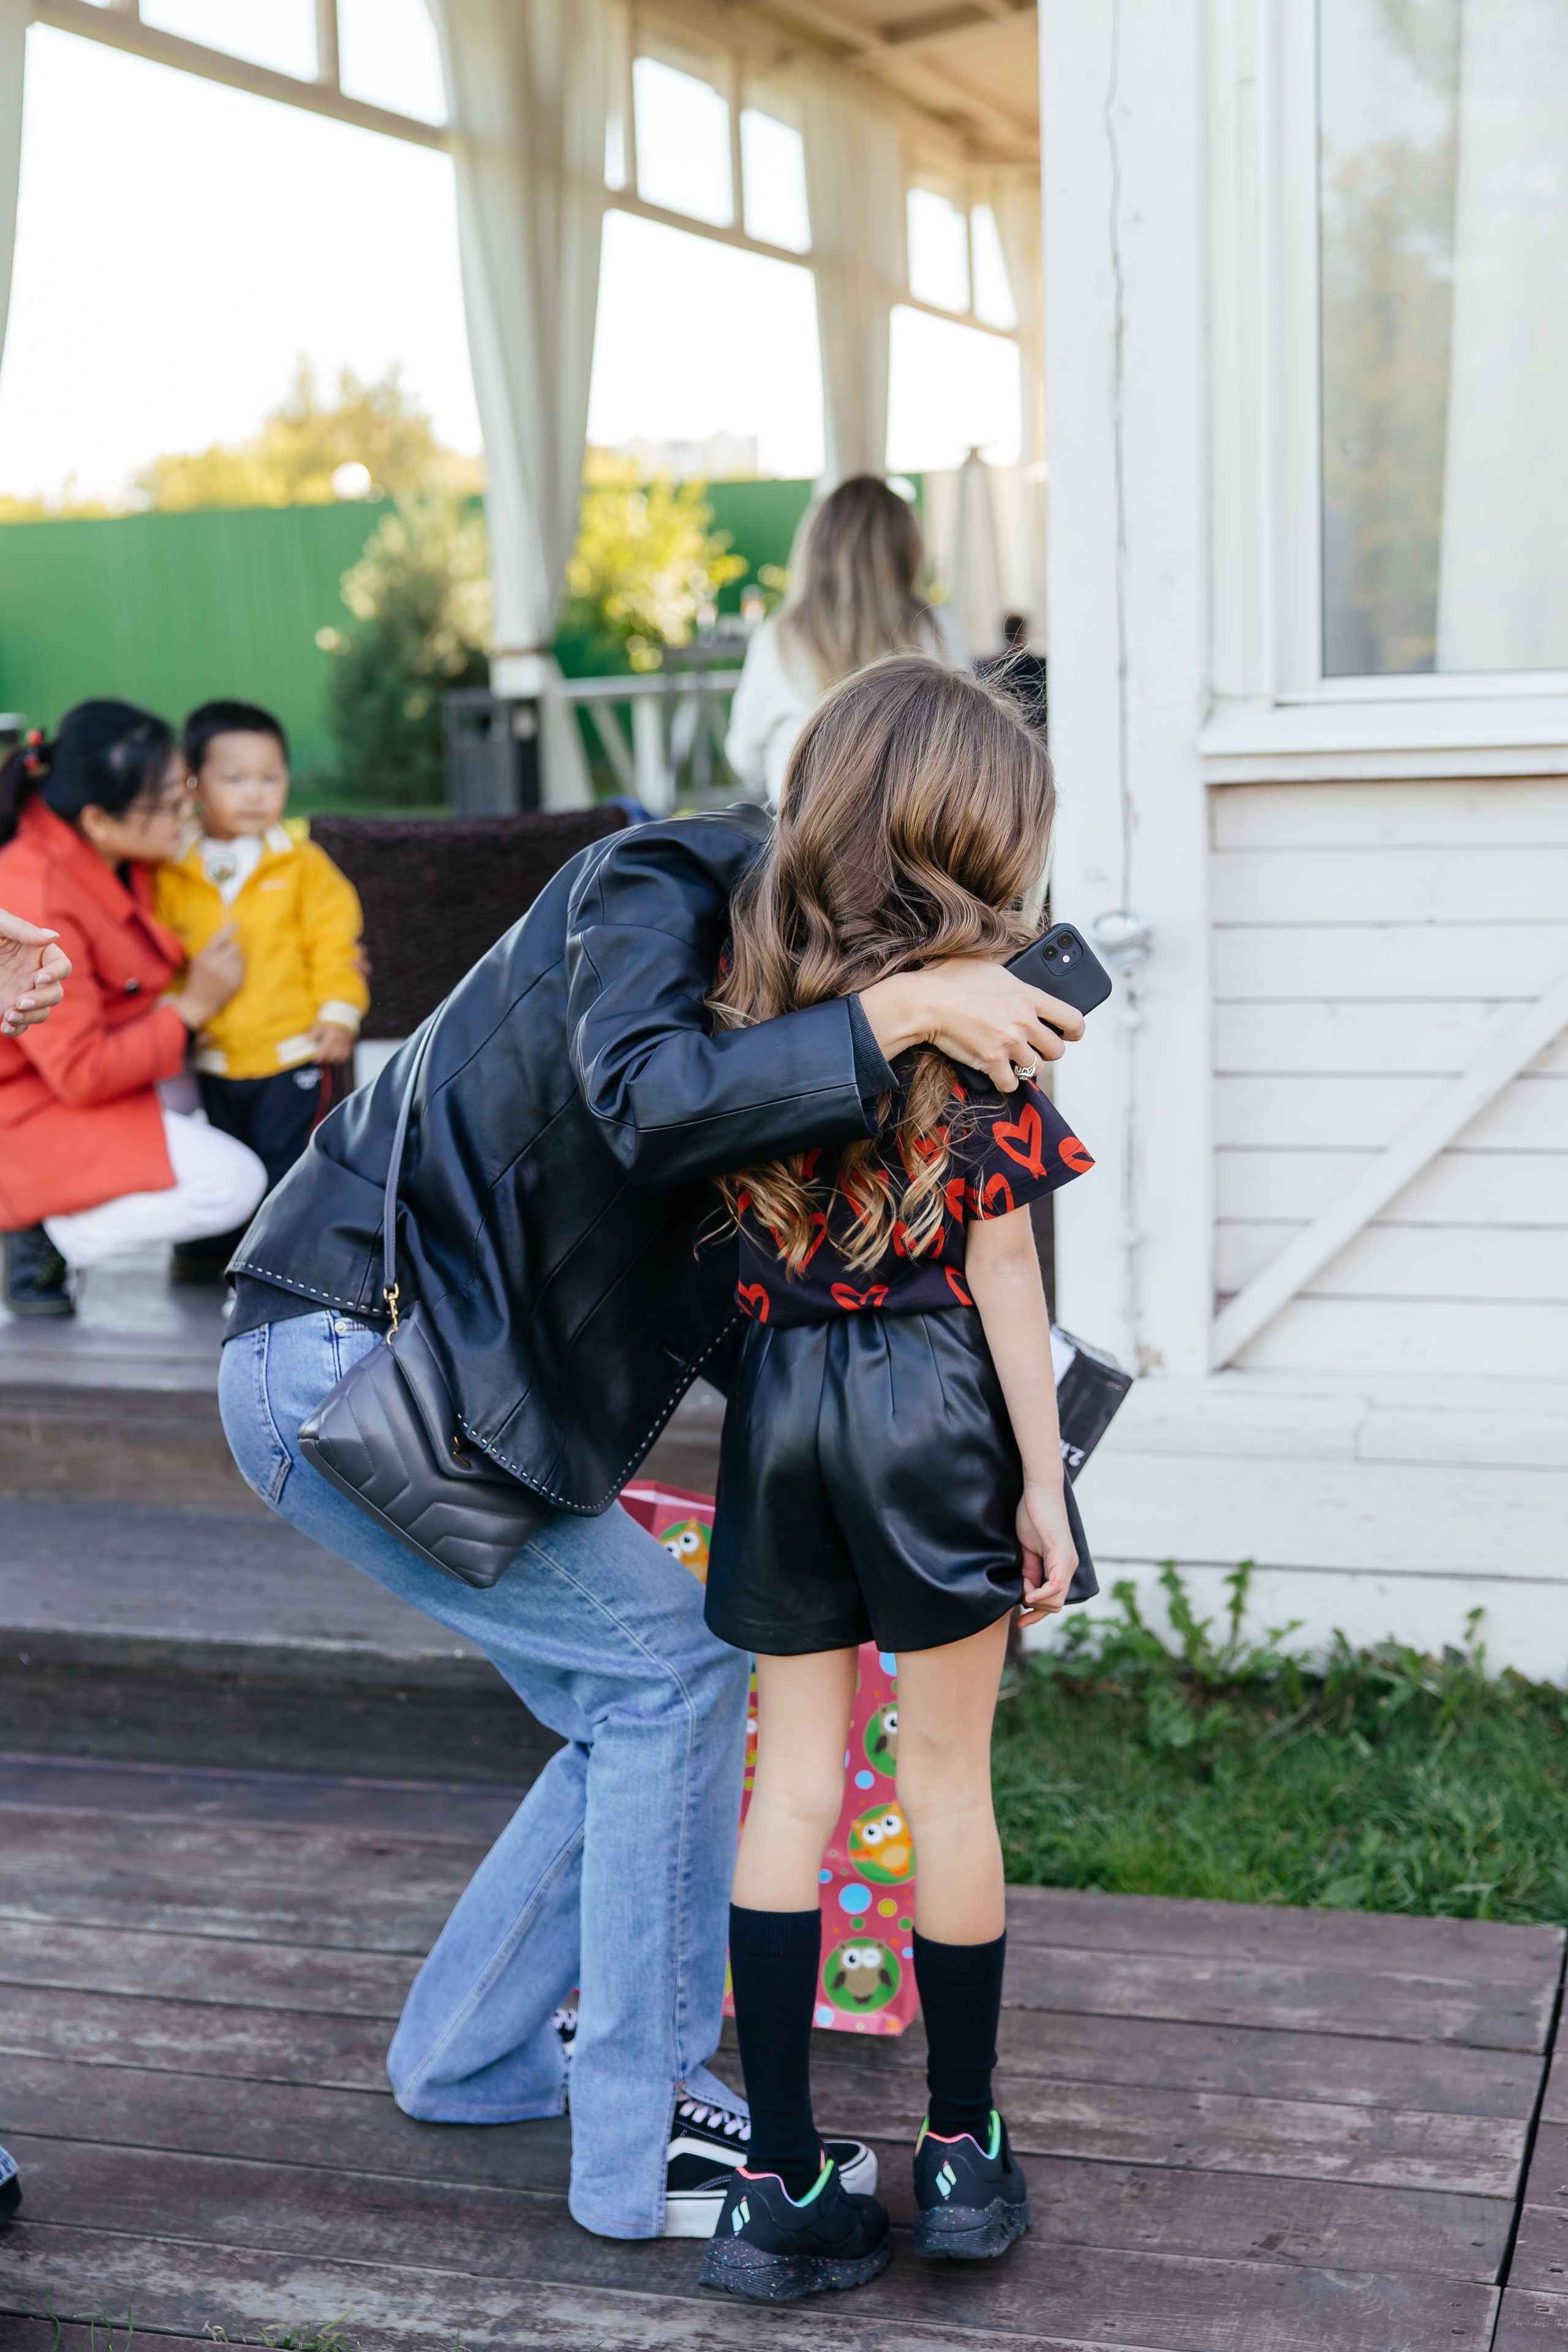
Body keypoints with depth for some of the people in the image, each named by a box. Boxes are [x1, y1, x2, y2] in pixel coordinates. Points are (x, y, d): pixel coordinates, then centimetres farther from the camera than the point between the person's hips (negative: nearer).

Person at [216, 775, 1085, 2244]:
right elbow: (648, 1103, -34)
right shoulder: (664, 879, -13)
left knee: (636, 1705, 12)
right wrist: (901, 1012, -33)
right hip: (335, 1356, -9)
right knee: (673, 1667, -8)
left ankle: (468, 2057, 28)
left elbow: (718, 1303, 14)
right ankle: (644, 2148, 1)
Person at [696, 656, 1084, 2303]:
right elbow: (1001, 1272, -8)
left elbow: (723, 1206, 5)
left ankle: (780, 2185, 13)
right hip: (933, 1396, -3)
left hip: (779, 1405, 3)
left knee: (793, 1779, 9)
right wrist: (1039, 1476, -2)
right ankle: (963, 2154, 23)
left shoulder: (747, 989, 1)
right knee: (947, 1776, 10)